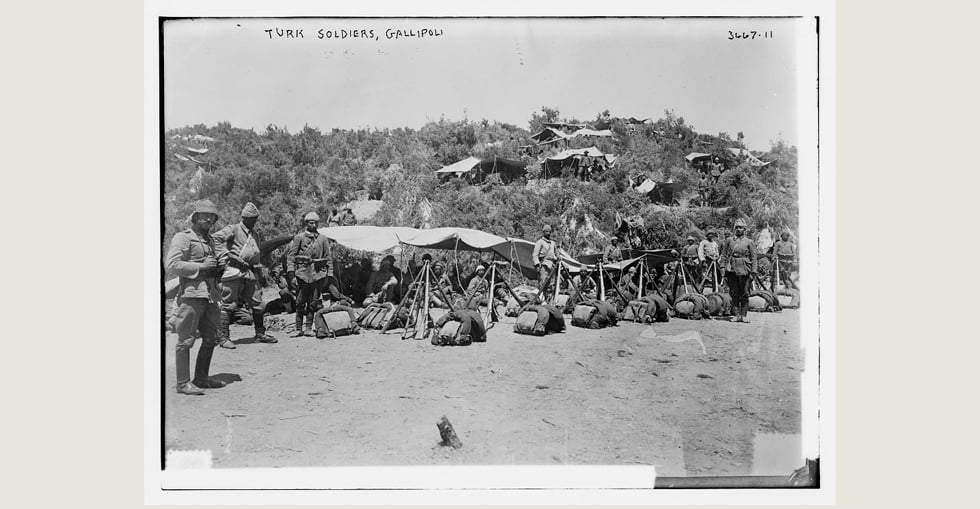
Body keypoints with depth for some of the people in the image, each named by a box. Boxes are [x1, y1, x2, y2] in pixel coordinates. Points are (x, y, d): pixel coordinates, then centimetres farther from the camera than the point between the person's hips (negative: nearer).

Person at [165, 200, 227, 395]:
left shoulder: (210, 240, 21)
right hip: (191, 293, -8)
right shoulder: (182, 238, -3)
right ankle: (183, 383, -2)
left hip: (210, 294, 8)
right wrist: (200, 266, -16)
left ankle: (201, 379, 22)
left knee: (211, 338, 11)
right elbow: (171, 264, -14)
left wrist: (219, 265, 9)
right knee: (186, 340, -5)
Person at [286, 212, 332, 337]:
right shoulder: (299, 237, 4)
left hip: (318, 274, 2)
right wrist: (291, 274, -8)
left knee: (313, 303, 2)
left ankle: (308, 328, 9)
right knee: (300, 303, 1)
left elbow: (328, 258, 13)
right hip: (302, 273, -2)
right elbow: (291, 256, 0)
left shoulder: (323, 239, 11)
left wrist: (329, 275, 6)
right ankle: (299, 329, 8)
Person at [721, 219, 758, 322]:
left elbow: (753, 258, 3)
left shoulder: (749, 242, 5)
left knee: (744, 294, 1)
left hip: (744, 270, -2)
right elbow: (724, 255, 12)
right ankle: (736, 315, 7)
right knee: (734, 293, 3)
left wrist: (752, 272, -4)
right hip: (732, 270, 2)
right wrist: (723, 267, 0)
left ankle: (743, 315, 6)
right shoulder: (730, 241, 11)